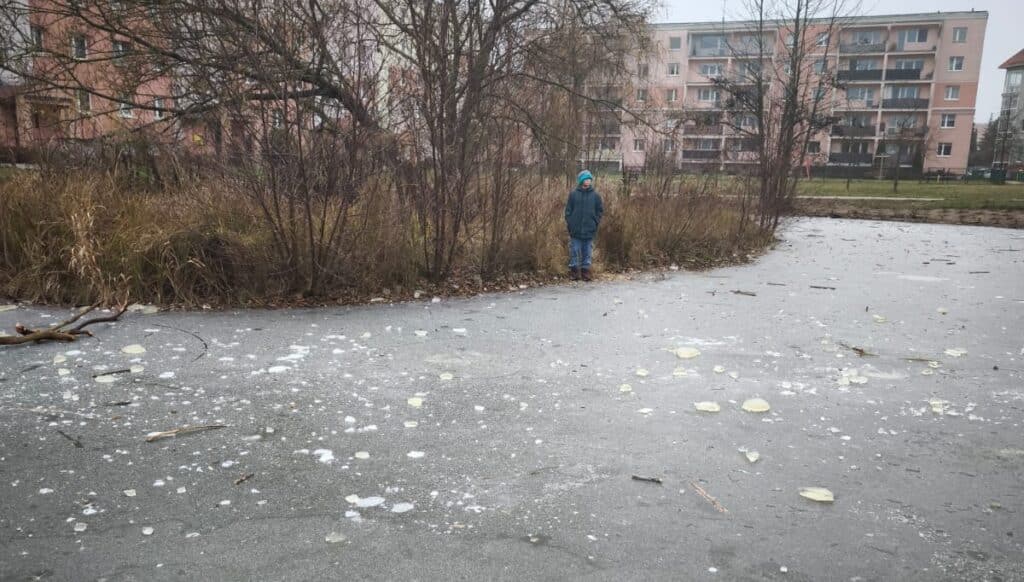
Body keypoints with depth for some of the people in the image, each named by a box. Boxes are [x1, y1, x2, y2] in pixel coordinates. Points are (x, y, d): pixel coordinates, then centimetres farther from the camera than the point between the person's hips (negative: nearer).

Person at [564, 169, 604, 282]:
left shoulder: (595, 195, 3)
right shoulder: (573, 194, 1)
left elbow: (600, 210, 8)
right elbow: (568, 210, 3)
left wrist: (596, 222, -1)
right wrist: (569, 223, -4)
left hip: (589, 230, 1)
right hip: (575, 230, -1)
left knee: (587, 252, 6)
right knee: (574, 251, 4)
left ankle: (585, 271, 15)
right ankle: (574, 270, 14)